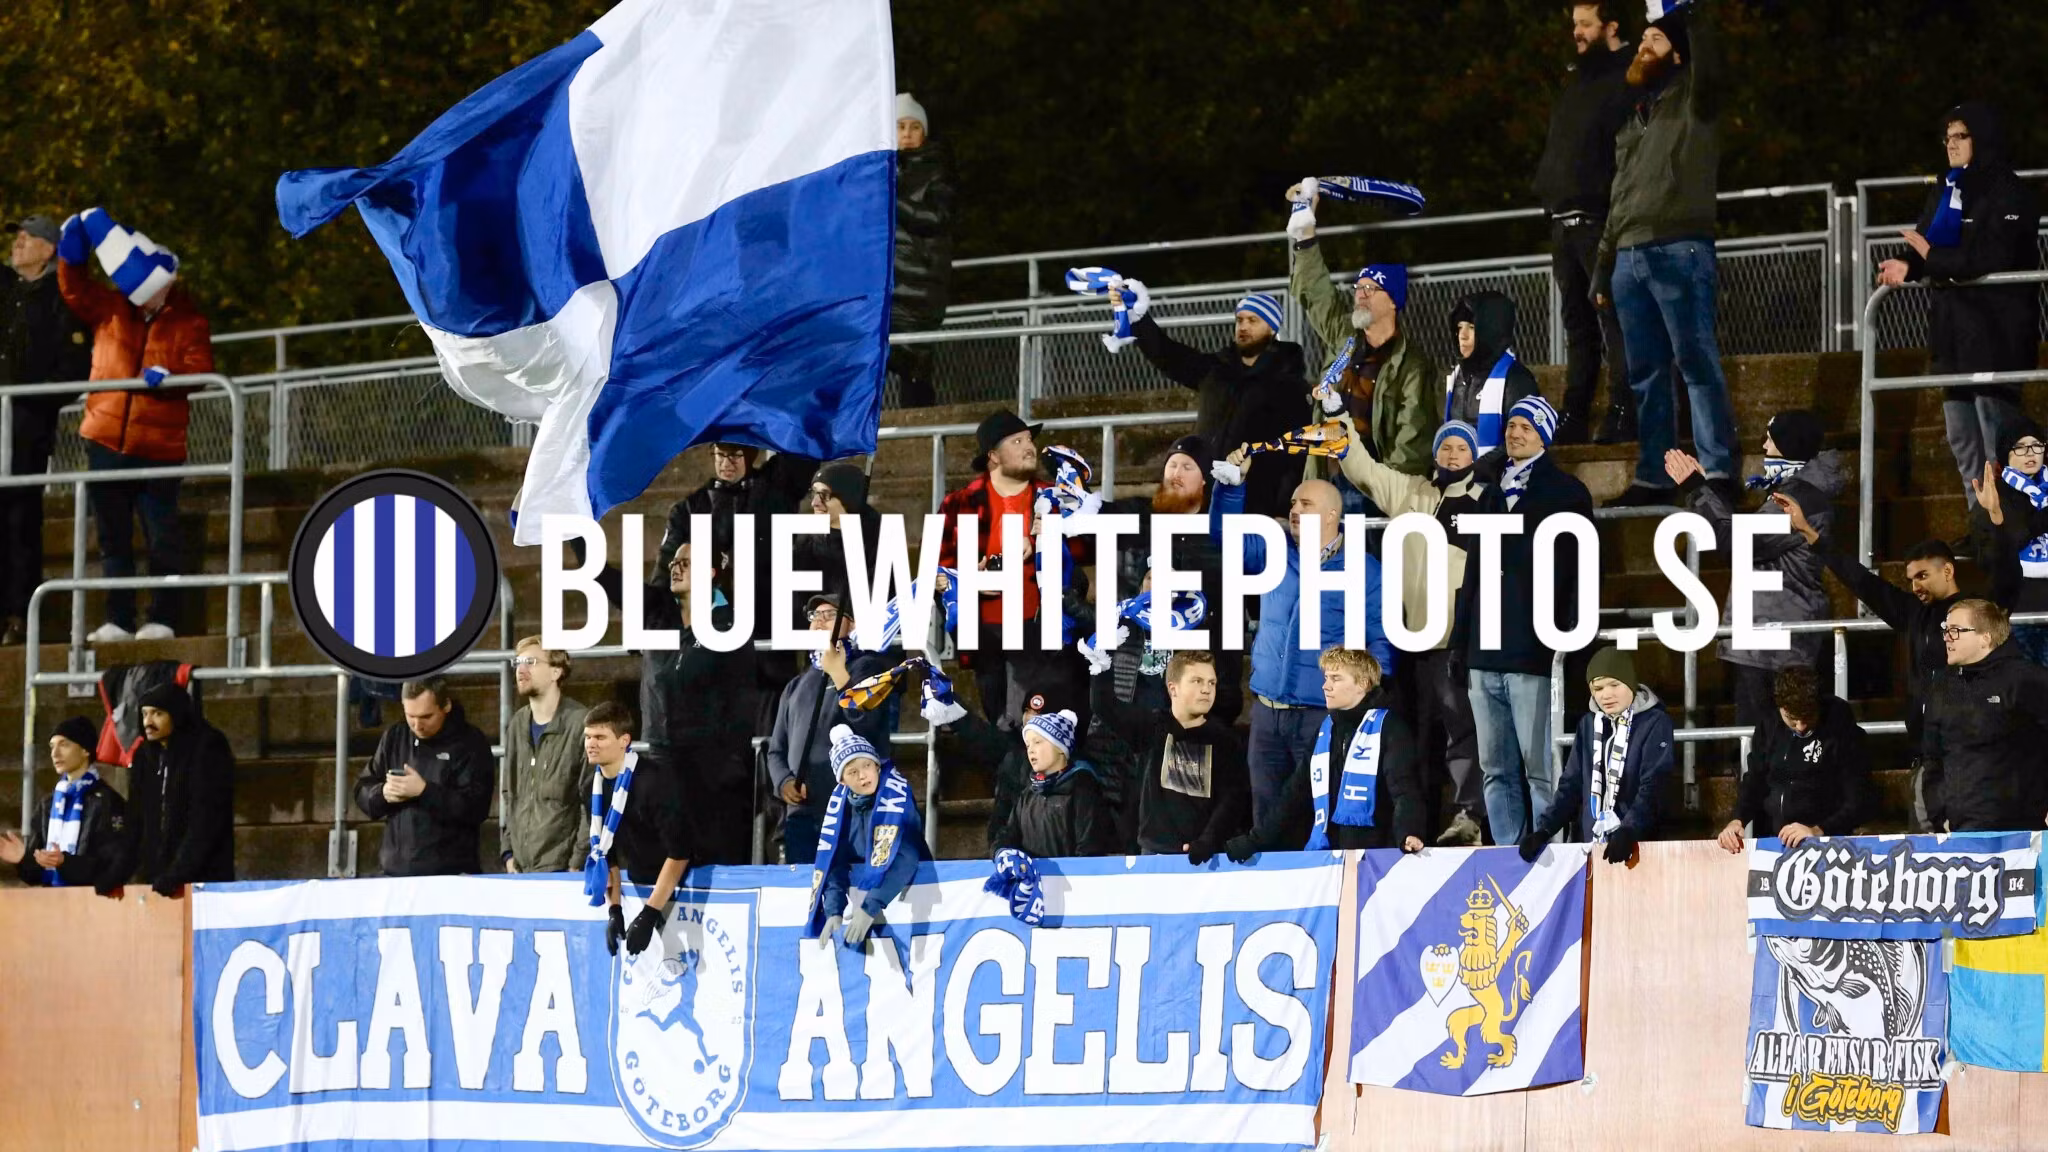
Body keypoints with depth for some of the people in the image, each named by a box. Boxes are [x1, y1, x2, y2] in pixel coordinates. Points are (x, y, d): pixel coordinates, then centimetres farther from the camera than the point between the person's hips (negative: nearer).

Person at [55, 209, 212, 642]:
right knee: (113, 536, 8)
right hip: (106, 440, 4)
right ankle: (119, 620, 14)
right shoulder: (110, 308, 9)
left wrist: (168, 375, -26)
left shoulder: (189, 322, 0)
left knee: (161, 534, -3)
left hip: (159, 445, -4)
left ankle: (163, 619, 4)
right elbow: (75, 289, 2)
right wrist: (70, 254, -14)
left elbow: (200, 369, -8)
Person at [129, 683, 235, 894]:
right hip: (154, 880, 6)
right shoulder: (144, 756, 14)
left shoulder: (208, 749, -6)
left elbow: (205, 823, -13)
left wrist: (177, 874, -20)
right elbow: (137, 822, 15)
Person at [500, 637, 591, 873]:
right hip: (521, 870, 6)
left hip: (562, 870, -6)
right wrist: (508, 852, 11)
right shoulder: (518, 725, 13)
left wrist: (578, 864, -14)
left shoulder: (580, 723, -9)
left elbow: (592, 802, -11)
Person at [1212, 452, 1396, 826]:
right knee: (1266, 815, 9)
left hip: (1323, 717, -5)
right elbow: (1224, 532, 12)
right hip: (1266, 711, 5)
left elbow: (1379, 643, -4)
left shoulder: (1363, 570, -3)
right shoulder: (1275, 553, 11)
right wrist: (1231, 484, -4)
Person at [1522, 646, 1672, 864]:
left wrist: (1628, 832, -26)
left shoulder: (1655, 723, -2)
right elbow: (1571, 783, 13)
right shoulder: (1588, 723, 12)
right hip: (1588, 842, 4)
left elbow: (1652, 787, -11)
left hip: (1636, 844, -4)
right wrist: (1543, 829, -1)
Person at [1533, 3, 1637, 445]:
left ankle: (1623, 416, -12)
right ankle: (1574, 420, 12)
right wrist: (1545, 187, 16)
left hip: (1601, 220, -9)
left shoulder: (1626, 80, -4)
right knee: (1577, 323, 10)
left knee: (1612, 318, -11)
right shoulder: (1577, 84, 23)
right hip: (1565, 221, 9)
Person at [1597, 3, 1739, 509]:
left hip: (1679, 252, -7)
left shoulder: (1691, 101, 7)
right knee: (1646, 374, 6)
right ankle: (1652, 477, 7)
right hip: (1629, 258, 7)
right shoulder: (1632, 119, 26)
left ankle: (1718, 472, -15)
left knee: (1698, 363, -11)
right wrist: (1602, 273, 21)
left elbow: (1709, 65, -18)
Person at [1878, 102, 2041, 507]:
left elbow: (1992, 258, -19)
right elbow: (1928, 244, 13)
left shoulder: (2007, 193, -9)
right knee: (1962, 443, 10)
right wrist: (1909, 266, -8)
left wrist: (1931, 257, -16)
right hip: (1952, 330, 8)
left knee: (1997, 442, -11)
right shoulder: (1944, 191, 16)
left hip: (1995, 332, -8)